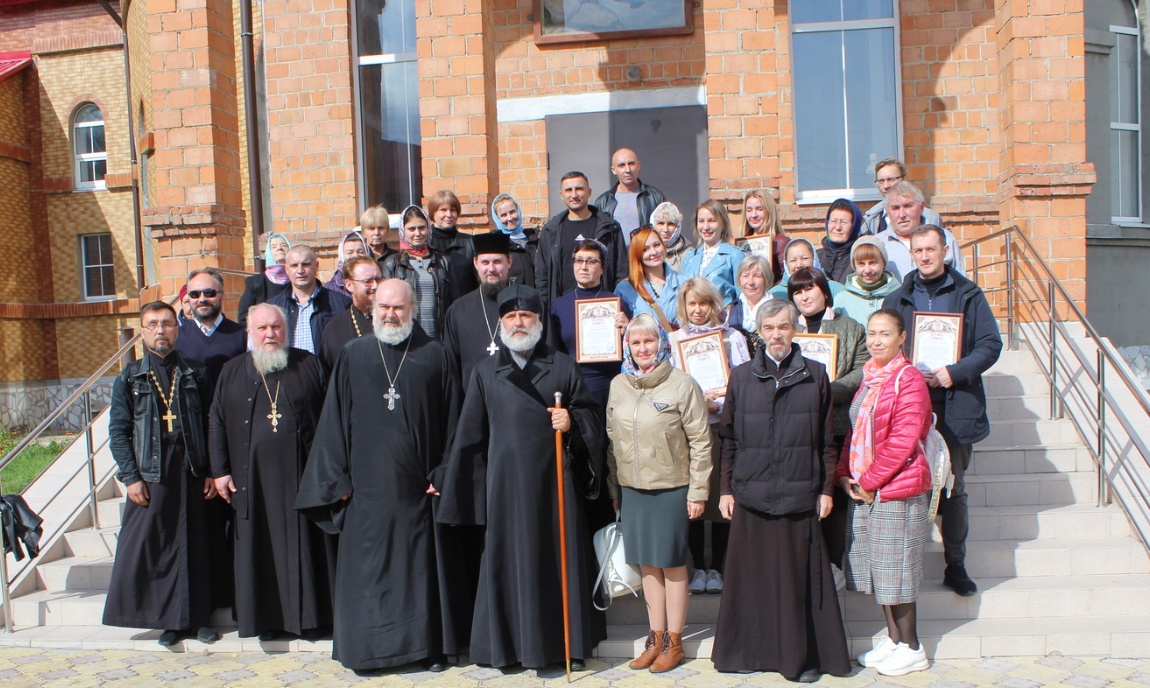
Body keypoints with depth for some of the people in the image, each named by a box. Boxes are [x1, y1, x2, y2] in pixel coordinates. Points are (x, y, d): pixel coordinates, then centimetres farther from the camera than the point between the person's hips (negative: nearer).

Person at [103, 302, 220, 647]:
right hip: (150, 476, 0)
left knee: (195, 547, 5)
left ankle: (198, 617, 16)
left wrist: (211, 472, -1)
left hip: (191, 474, 1)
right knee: (149, 547, 0)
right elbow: (118, 431, 2)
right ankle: (170, 619, 13)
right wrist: (130, 477, -6)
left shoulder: (195, 374, 7)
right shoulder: (129, 378, 5)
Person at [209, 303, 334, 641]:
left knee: (305, 545, 3)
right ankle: (267, 617, 16)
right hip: (254, 478, 1)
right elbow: (216, 423, 8)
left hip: (301, 474, -1)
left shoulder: (308, 365, 4)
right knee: (261, 547, 6)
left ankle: (310, 616, 13)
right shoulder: (232, 372, 8)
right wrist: (220, 471, 2)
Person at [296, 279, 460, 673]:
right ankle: (368, 648, 17)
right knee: (367, 569, 5)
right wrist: (337, 478, 0)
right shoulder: (352, 356, 5)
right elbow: (335, 419, 4)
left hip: (417, 486, 0)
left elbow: (450, 420, 3)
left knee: (422, 565, 7)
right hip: (368, 485, 1)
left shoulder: (433, 355, 3)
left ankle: (430, 644, 19)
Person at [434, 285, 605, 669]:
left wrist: (572, 421, -12)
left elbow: (590, 414, 10)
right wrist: (447, 479, 10)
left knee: (558, 556, 4)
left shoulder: (563, 366, 7)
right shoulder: (486, 372, 8)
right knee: (509, 560, 4)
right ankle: (511, 642, 15)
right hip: (506, 482, 1)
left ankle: (566, 640, 17)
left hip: (553, 479, 0)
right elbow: (469, 433, 10)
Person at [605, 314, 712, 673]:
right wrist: (613, 487, 11)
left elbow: (700, 441, -8)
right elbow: (611, 440, 11)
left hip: (671, 488, -4)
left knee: (671, 563, 5)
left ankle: (674, 642, 18)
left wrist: (698, 491, -9)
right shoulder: (618, 385, 5)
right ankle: (656, 637, 23)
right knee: (647, 564, 11)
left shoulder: (682, 384, -9)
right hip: (632, 489, 4)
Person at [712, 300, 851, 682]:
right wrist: (725, 489, 5)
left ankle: (804, 656, 14)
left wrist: (826, 488, 3)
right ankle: (751, 650, 19)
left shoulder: (815, 375, 5)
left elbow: (826, 439, 6)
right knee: (751, 575, 6)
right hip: (751, 494, 1)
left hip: (799, 495, -1)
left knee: (799, 577, 3)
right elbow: (728, 439, 9)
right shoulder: (741, 377, 7)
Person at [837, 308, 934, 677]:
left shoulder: (908, 379, -12)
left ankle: (912, 648, 13)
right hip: (863, 489, 8)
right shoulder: (869, 377, 13)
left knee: (894, 568, 0)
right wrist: (845, 474, 4)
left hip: (897, 488, -8)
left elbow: (902, 441, -18)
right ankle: (892, 638, 25)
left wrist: (869, 480, -15)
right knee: (877, 568, 13)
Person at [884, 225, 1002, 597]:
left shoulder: (968, 296, 4)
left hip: (955, 408, -1)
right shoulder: (897, 299, 9)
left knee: (954, 489, 8)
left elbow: (991, 344, -2)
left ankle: (956, 566, 18)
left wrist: (952, 373, -15)